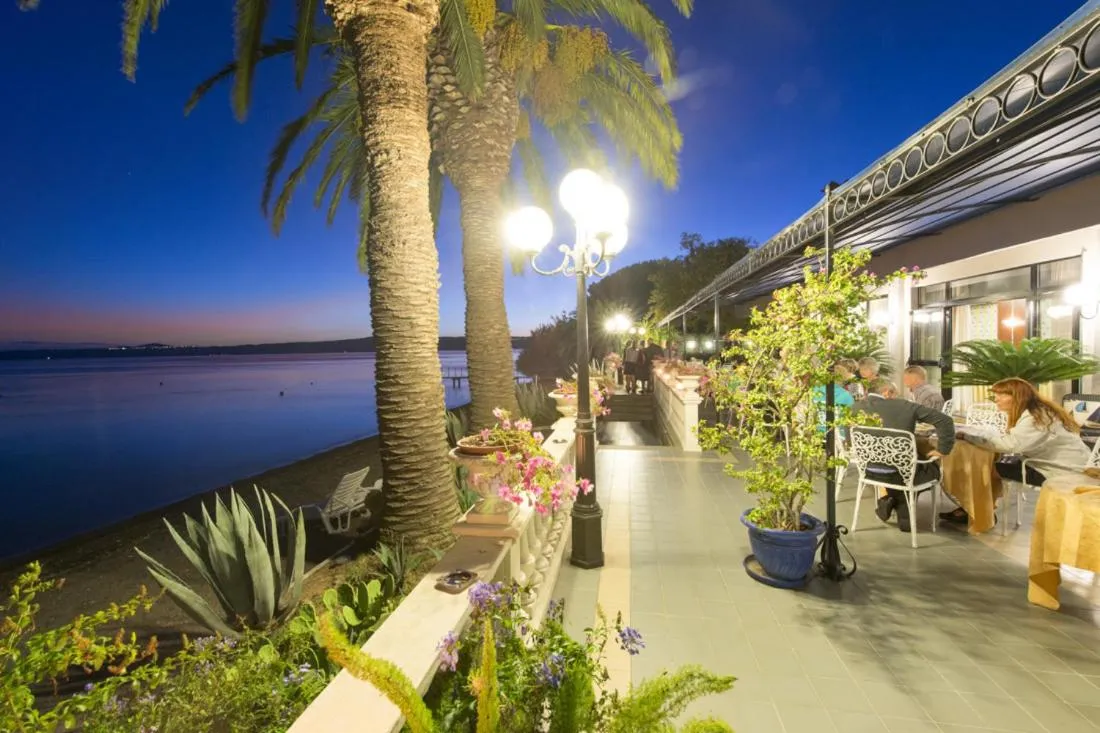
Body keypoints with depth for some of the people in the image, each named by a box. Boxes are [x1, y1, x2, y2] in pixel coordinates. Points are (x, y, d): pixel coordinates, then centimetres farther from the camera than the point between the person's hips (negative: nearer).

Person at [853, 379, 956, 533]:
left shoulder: (858, 407, -2)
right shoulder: (906, 406, -7)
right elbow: (945, 420, -6)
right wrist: (942, 450, 4)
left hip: (869, 470, 4)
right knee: (933, 468, 29)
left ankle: (891, 500, 17)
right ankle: (904, 513, 20)